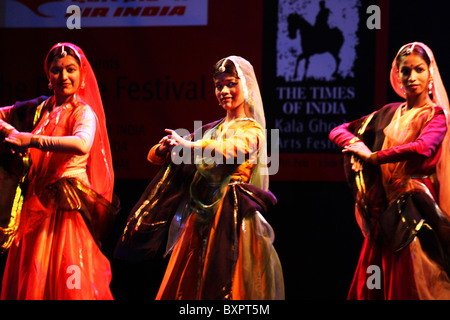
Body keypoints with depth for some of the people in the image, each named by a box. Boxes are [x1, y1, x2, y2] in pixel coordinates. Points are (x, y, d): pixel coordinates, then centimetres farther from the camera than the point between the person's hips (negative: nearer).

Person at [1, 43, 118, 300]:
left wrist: (32, 140, -29)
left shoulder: (83, 112, -7)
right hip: (38, 204, 6)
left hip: (67, 205, -6)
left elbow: (82, 144, -28)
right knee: (31, 282, 7)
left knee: (67, 282, -8)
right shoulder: (45, 109, 13)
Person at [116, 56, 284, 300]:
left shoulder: (251, 130, 1)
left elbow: (233, 150, -24)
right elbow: (155, 156, 16)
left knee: (224, 288, -8)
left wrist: (187, 145, -27)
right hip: (199, 219, 6)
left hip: (229, 217, -6)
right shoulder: (211, 130, 17)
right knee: (187, 285, 2)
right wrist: (165, 147, -6)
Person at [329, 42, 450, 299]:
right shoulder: (390, 113, 14)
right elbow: (338, 131, 18)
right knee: (369, 288, 4)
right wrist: (356, 143, -5)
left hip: (414, 212, -5)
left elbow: (423, 148, -24)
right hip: (383, 213, 5)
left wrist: (373, 157, -14)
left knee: (408, 288, -7)